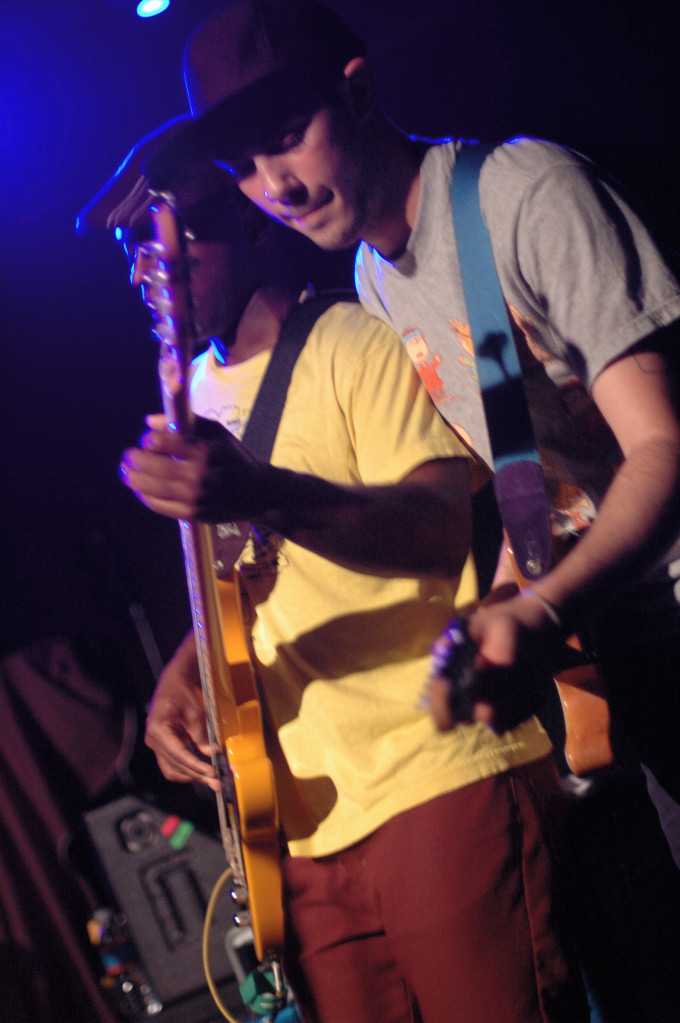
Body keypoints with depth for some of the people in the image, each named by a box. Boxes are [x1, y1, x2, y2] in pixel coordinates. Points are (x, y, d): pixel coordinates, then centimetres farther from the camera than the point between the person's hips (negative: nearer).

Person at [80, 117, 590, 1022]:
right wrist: (184, 672, 5)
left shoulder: (354, 344, -3)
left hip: (444, 785, -7)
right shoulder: (196, 396, 19)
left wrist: (263, 496, -35)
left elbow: (444, 527, -18)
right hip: (308, 823, 7)